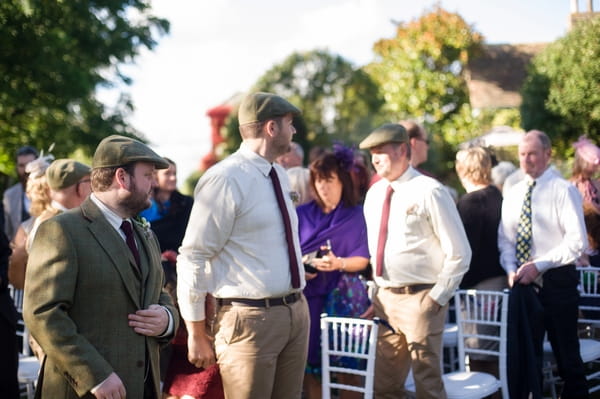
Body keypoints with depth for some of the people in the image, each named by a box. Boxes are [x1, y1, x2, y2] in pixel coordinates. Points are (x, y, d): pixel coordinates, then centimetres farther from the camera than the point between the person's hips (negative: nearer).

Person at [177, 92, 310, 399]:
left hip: (297, 310, 8)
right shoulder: (225, 179, -16)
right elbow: (192, 258, -14)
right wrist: (197, 336, -10)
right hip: (250, 317, -8)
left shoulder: (279, 174, 10)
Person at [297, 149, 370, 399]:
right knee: (309, 358, 1)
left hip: (343, 295, -1)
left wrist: (338, 263, -18)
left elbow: (362, 259, 0)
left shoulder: (356, 216, 2)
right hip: (309, 294, 2)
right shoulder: (302, 214, 7)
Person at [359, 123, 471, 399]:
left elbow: (459, 252, -10)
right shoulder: (374, 194, 10)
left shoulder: (429, 191, -10)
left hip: (420, 299, -6)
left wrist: (438, 297, -13)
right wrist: (377, 293, 12)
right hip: (385, 298, 7)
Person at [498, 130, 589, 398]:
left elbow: (577, 241, -14)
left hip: (556, 280, -5)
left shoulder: (563, 190, -7)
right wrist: (512, 270, -7)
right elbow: (506, 239, 11)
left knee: (566, 353, 2)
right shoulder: (513, 195, 11)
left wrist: (539, 265, -18)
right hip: (522, 282, 5)